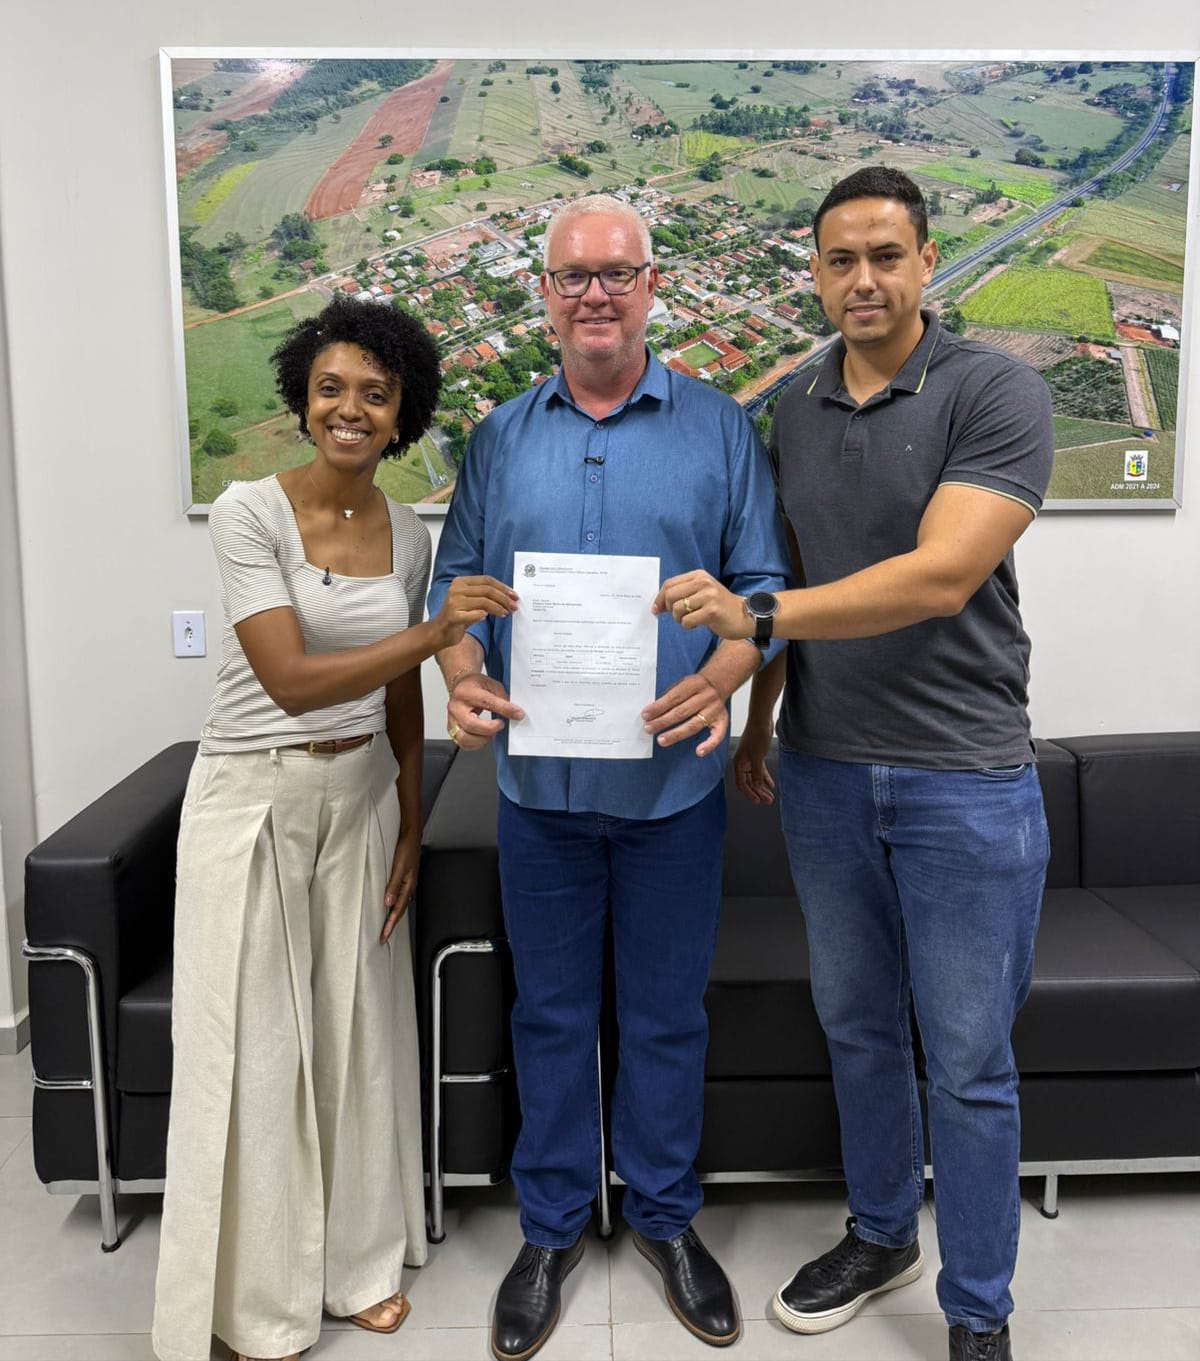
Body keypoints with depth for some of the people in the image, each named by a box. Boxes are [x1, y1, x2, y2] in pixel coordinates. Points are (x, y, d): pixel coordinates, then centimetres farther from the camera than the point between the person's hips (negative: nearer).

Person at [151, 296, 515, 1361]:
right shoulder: (250, 512, -13)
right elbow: (290, 679, -23)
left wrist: (410, 828, 9)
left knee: (360, 1024, 12)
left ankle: (361, 1257, 33)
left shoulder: (408, 535, 2)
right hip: (253, 798, -4)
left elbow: (401, 695, 10)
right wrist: (434, 631, -31)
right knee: (253, 1042, 4)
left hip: (360, 797, 4)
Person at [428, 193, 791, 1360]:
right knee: (549, 1012, 14)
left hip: (672, 780, -1)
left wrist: (719, 680, -21)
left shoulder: (717, 429, 1)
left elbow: (764, 585, -1)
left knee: (668, 1014, 13)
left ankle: (664, 1214, 35)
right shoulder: (501, 436, 7)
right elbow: (457, 583, 8)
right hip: (539, 781, 2)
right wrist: (464, 680, -12)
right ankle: (551, 1228, 33)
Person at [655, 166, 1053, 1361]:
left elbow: (941, 577, -22)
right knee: (856, 1029, 18)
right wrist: (757, 724, 13)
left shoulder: (995, 392, -10)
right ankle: (880, 1236, 40)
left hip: (962, 780, -5)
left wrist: (756, 617, -28)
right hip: (824, 771, 5)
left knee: (967, 1061, 6)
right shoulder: (794, 411, 8)